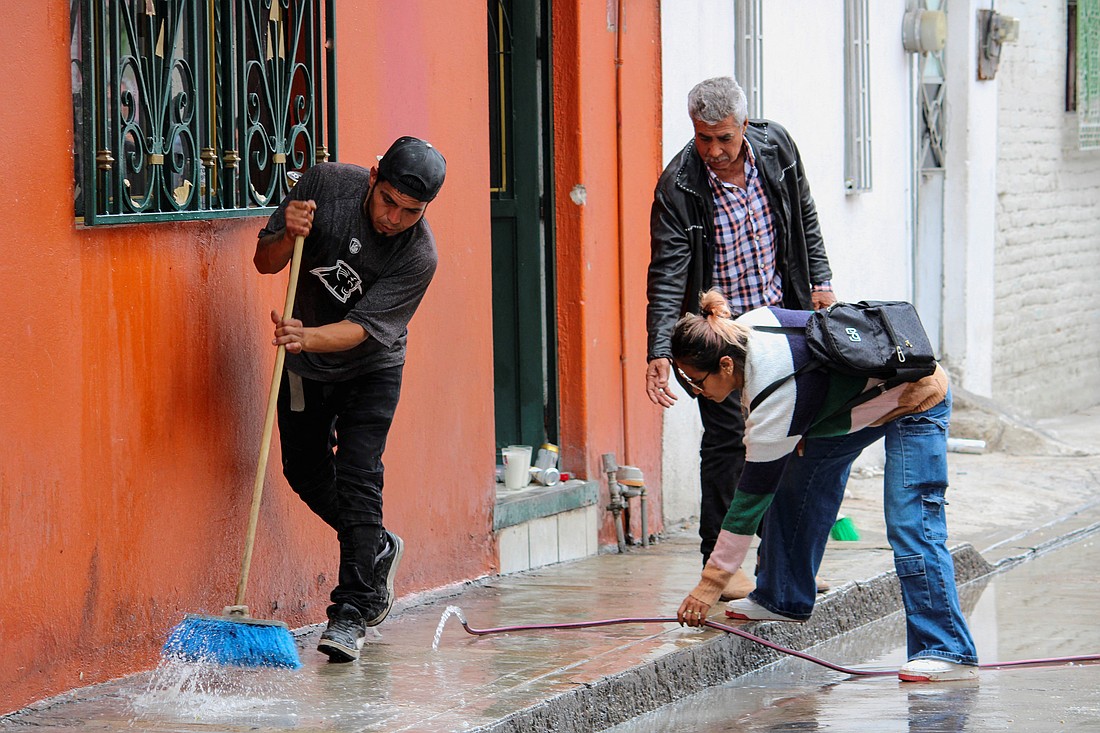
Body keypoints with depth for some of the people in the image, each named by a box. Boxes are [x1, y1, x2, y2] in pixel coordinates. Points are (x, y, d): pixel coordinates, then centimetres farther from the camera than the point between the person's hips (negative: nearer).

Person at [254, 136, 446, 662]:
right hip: (305, 365, 4)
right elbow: (266, 262, -11)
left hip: (369, 369, -4)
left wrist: (306, 337, -49)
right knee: (305, 471, 12)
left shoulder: (418, 254, -26)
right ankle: (378, 550, 36)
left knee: (357, 480, -14)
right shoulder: (327, 184, -19)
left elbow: (361, 328, -30)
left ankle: (352, 611, -10)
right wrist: (289, 236, -33)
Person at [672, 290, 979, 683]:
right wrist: (796, 433, 3)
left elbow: (754, 491, -28)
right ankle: (783, 598, 21)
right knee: (794, 484, 9)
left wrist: (710, 584, -22)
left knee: (909, 528, -18)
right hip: (865, 393, 10)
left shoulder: (778, 392, -33)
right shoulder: (745, 328, -11)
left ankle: (948, 653, -20)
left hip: (915, 400, -10)